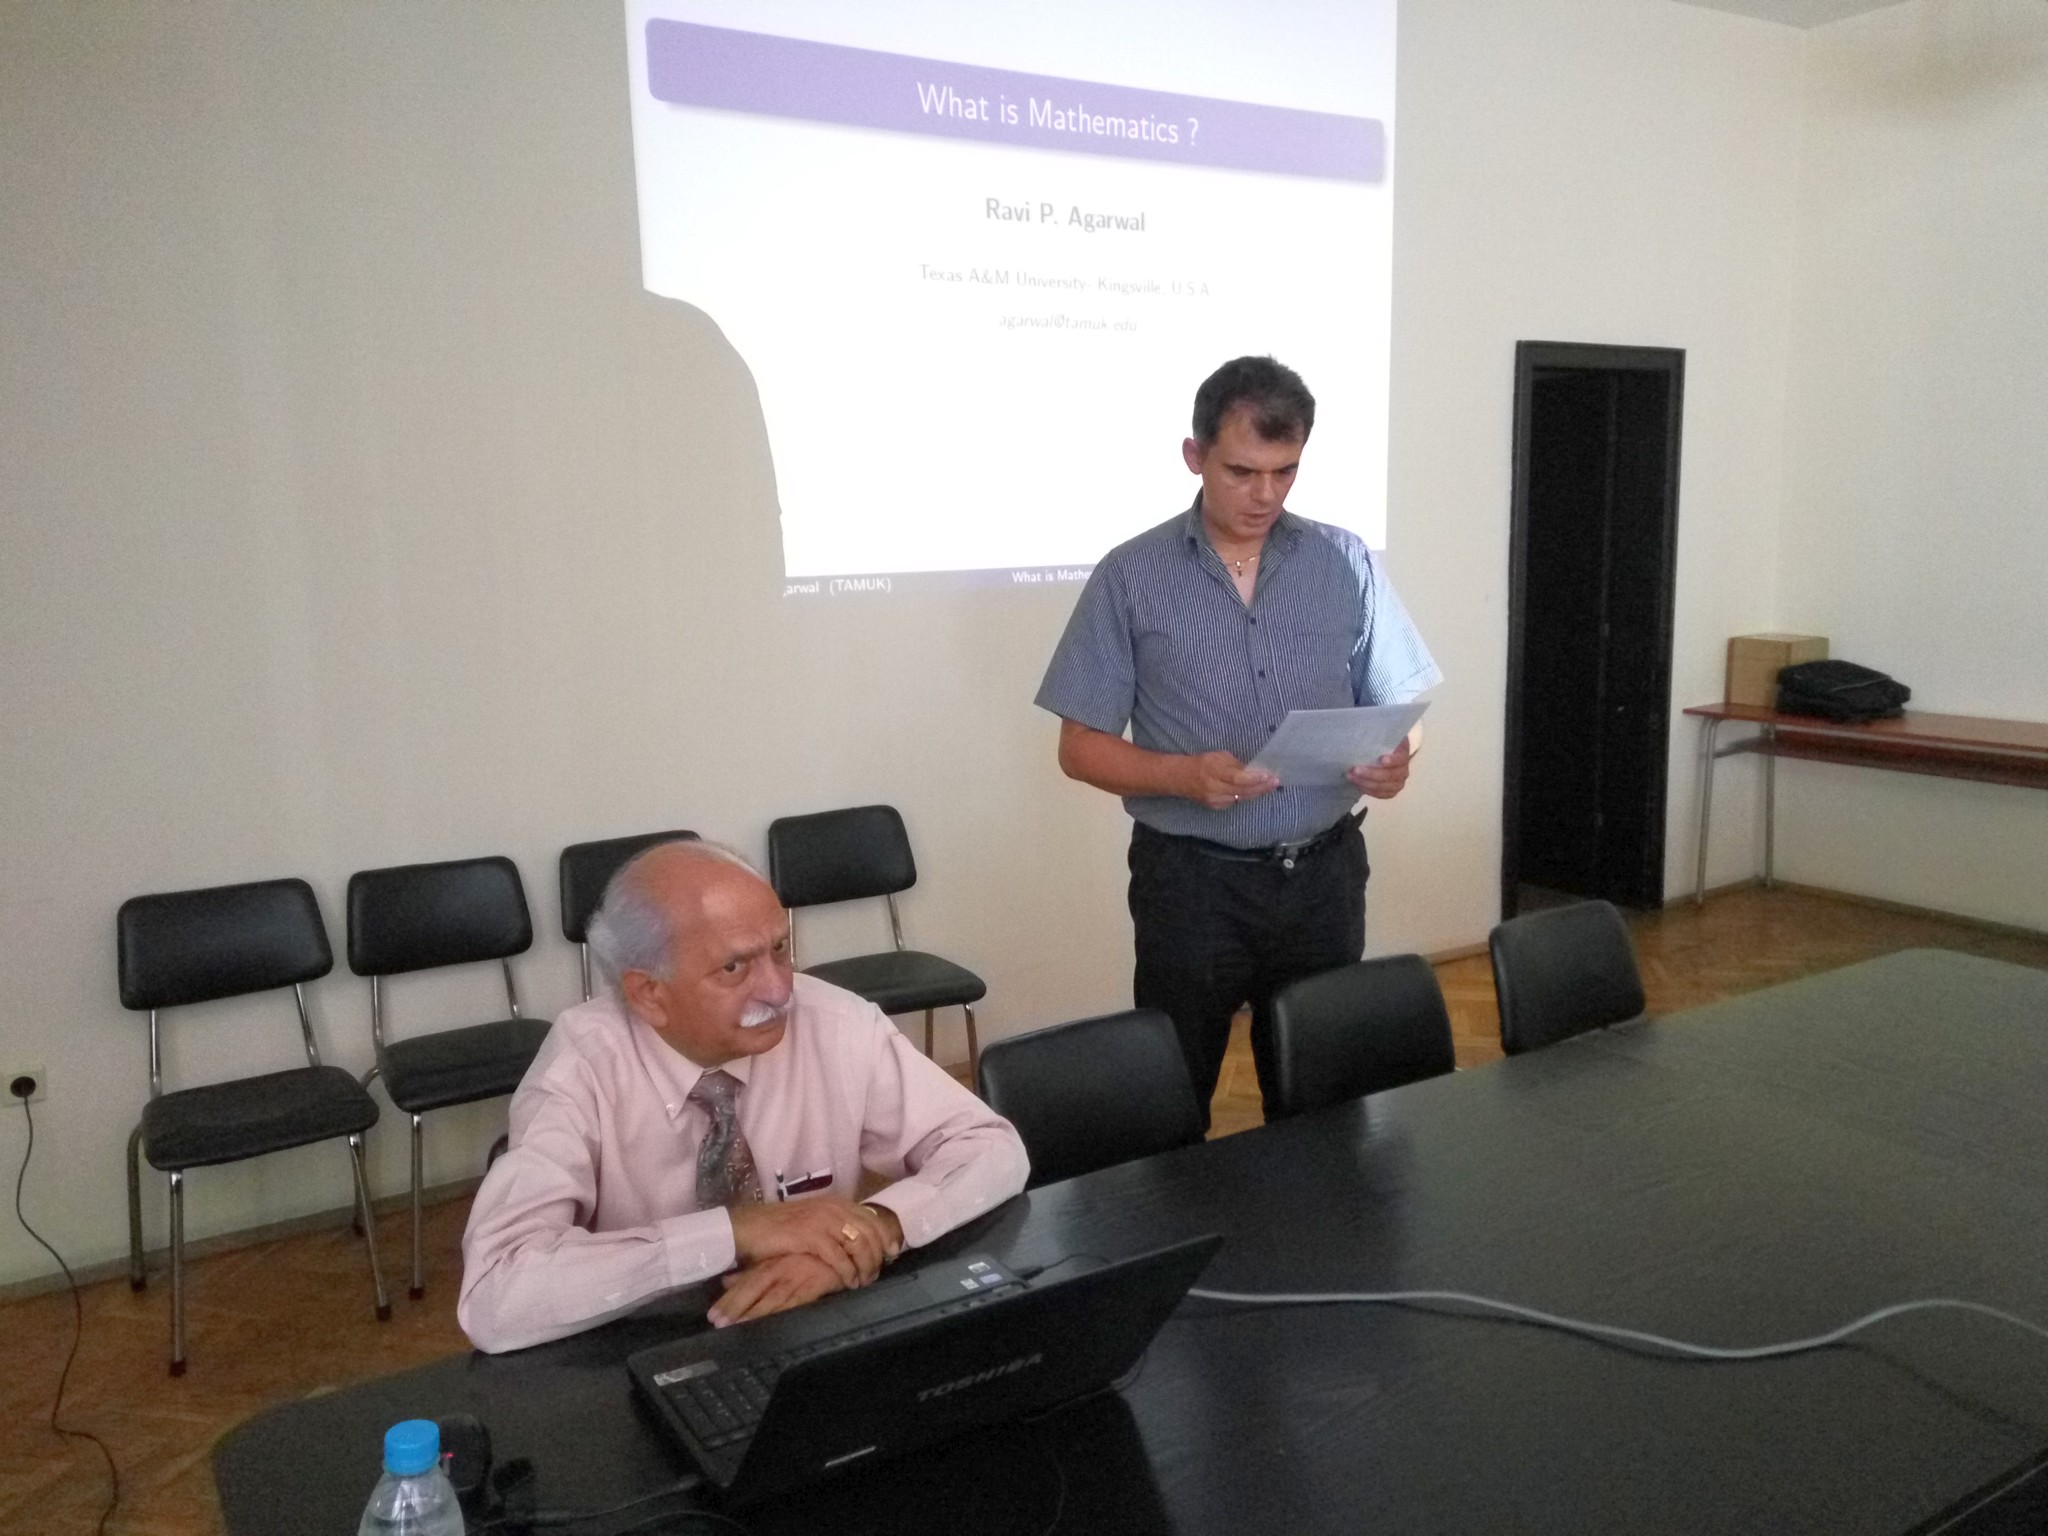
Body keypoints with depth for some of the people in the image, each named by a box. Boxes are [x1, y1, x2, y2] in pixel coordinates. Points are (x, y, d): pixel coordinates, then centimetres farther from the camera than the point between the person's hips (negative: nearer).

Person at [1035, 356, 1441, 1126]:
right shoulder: (1131, 577, -4)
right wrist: (1185, 776, -21)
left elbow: (1400, 710, 7)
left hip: (1322, 873, 2)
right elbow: (1081, 747, -4)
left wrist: (1396, 758, -16)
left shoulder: (1348, 563, 2)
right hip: (1191, 881, -2)